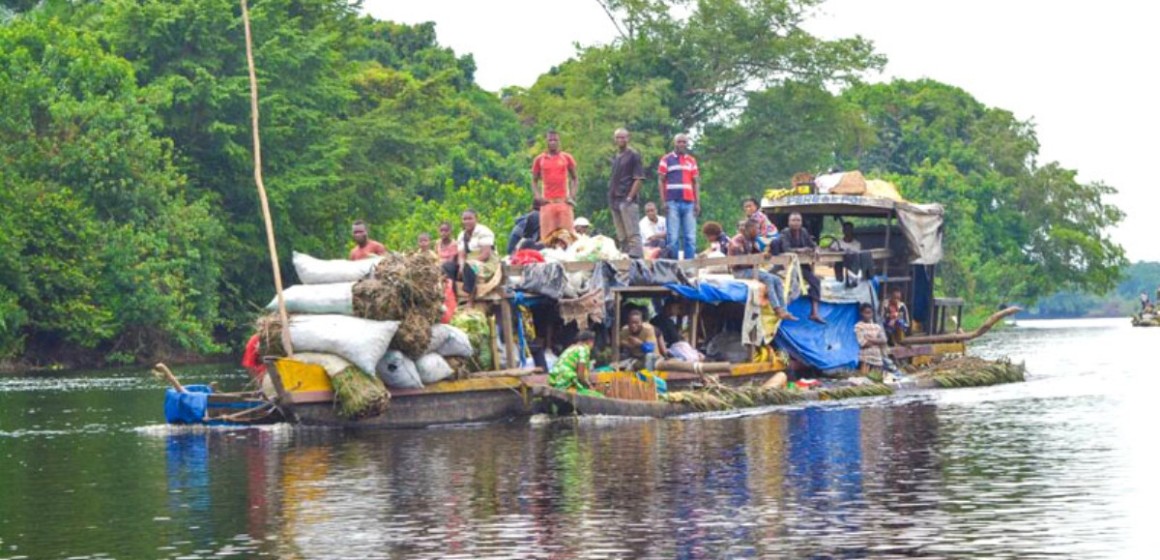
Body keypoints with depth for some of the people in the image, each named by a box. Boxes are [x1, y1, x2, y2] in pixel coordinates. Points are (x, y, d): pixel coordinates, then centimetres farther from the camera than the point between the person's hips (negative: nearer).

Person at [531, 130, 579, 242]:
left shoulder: (567, 158, 8)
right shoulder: (539, 160, 8)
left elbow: (574, 178, 13)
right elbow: (534, 180, 13)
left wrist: (572, 194, -1)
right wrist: (537, 196, -4)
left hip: (564, 200, 0)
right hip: (547, 202, 0)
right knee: (547, 235, -5)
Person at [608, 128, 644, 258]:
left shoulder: (633, 155, -3)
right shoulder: (615, 158, 18)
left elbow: (638, 178, -9)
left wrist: (630, 197, -16)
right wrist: (611, 199, 11)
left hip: (627, 200, -8)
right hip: (615, 201, 8)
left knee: (632, 233, -12)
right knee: (621, 236, 10)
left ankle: (636, 256, -15)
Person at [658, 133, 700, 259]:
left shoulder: (691, 161, 16)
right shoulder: (666, 159, 6)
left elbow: (696, 183, 16)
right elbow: (660, 181, 3)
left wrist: (697, 203, 7)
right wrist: (663, 202, -6)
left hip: (689, 203, 3)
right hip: (672, 203, -3)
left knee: (690, 238, 1)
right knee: (673, 238, -5)